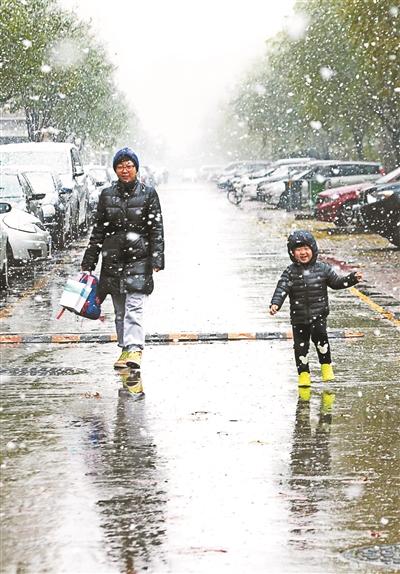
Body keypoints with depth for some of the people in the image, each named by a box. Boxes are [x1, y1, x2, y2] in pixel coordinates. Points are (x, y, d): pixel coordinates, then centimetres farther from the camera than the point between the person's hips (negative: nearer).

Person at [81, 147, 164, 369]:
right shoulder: (107, 195, 9)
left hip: (139, 259, -4)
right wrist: (88, 262, 10)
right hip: (113, 259, 4)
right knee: (120, 310, 7)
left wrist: (157, 259, -10)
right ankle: (125, 349, 14)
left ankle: (135, 349, -20)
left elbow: (157, 229, -1)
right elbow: (98, 230, 12)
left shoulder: (148, 194, 2)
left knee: (134, 305, -14)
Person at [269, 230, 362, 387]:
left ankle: (326, 365, 0)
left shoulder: (322, 269, 3)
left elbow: (337, 282, 11)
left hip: (318, 314, -1)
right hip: (299, 317, 1)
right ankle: (303, 373, 21)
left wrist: (353, 278, -2)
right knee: (300, 345, 4)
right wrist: (275, 304, -27)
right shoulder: (290, 272, -2)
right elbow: (281, 289, -11)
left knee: (319, 336, -21)